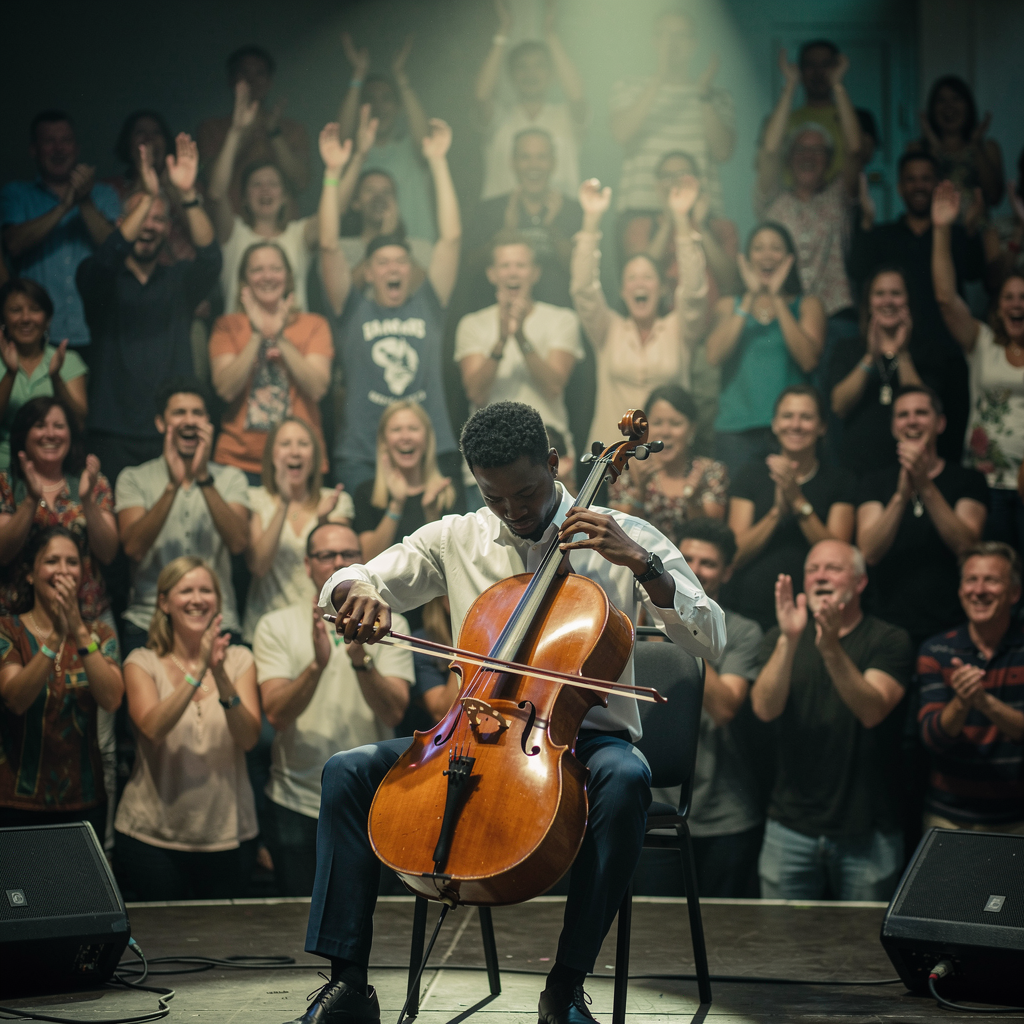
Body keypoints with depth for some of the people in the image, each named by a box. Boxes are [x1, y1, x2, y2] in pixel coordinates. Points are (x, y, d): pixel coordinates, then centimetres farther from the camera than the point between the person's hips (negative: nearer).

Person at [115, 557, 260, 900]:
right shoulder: (143, 662, -1)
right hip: (153, 835, -2)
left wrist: (222, 678, -26)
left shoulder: (239, 659, 3)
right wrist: (198, 672, -30)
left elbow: (249, 738, -10)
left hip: (224, 833, 2)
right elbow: (153, 727, -20)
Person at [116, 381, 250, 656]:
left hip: (217, 624, 1)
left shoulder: (231, 478, 11)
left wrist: (203, 478, -16)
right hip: (148, 623, -1)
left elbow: (238, 543, -9)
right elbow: (134, 548, -10)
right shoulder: (134, 479, 8)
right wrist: (173, 484, -17)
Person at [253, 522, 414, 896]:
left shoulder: (387, 623, 2)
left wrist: (361, 660, -26)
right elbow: (277, 715, -12)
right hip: (297, 805, 0)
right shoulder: (276, 626, 1)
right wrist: (317, 664, -27)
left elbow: (394, 713, -10)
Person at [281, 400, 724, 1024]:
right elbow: (348, 583, 11)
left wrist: (641, 563, -20)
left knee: (625, 779, -38)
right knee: (348, 772, -17)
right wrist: (355, 592, -15)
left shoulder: (623, 538, 1)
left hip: (584, 737, -3)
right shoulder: (455, 540, 9)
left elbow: (711, 640, -6)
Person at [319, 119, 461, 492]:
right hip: (361, 458, -1)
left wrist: (437, 161, 4)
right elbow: (329, 246, 1)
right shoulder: (353, 310, 10)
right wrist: (334, 171, -3)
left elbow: (451, 237, 7)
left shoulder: (427, 306, 12)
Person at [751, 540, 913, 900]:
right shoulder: (780, 638, 7)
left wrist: (832, 650, -29)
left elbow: (872, 712, -17)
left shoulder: (890, 640, -1)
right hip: (790, 827, 2)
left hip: (867, 833, -2)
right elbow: (765, 709, -10)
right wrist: (789, 640, -22)